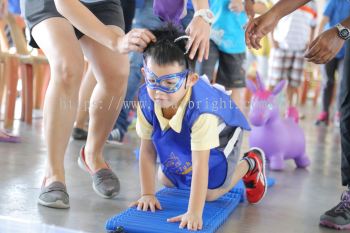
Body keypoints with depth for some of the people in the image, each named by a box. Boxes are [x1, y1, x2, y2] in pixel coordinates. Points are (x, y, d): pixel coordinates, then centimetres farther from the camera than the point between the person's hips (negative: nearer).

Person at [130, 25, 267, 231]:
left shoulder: (200, 110, -48)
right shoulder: (146, 100, -32)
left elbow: (200, 166, -47)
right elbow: (147, 150, -23)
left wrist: (194, 213, -50)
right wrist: (147, 194, -23)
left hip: (221, 132, -5)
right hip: (181, 138, 5)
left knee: (210, 192, -7)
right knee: (166, 180, 11)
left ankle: (251, 164, 20)